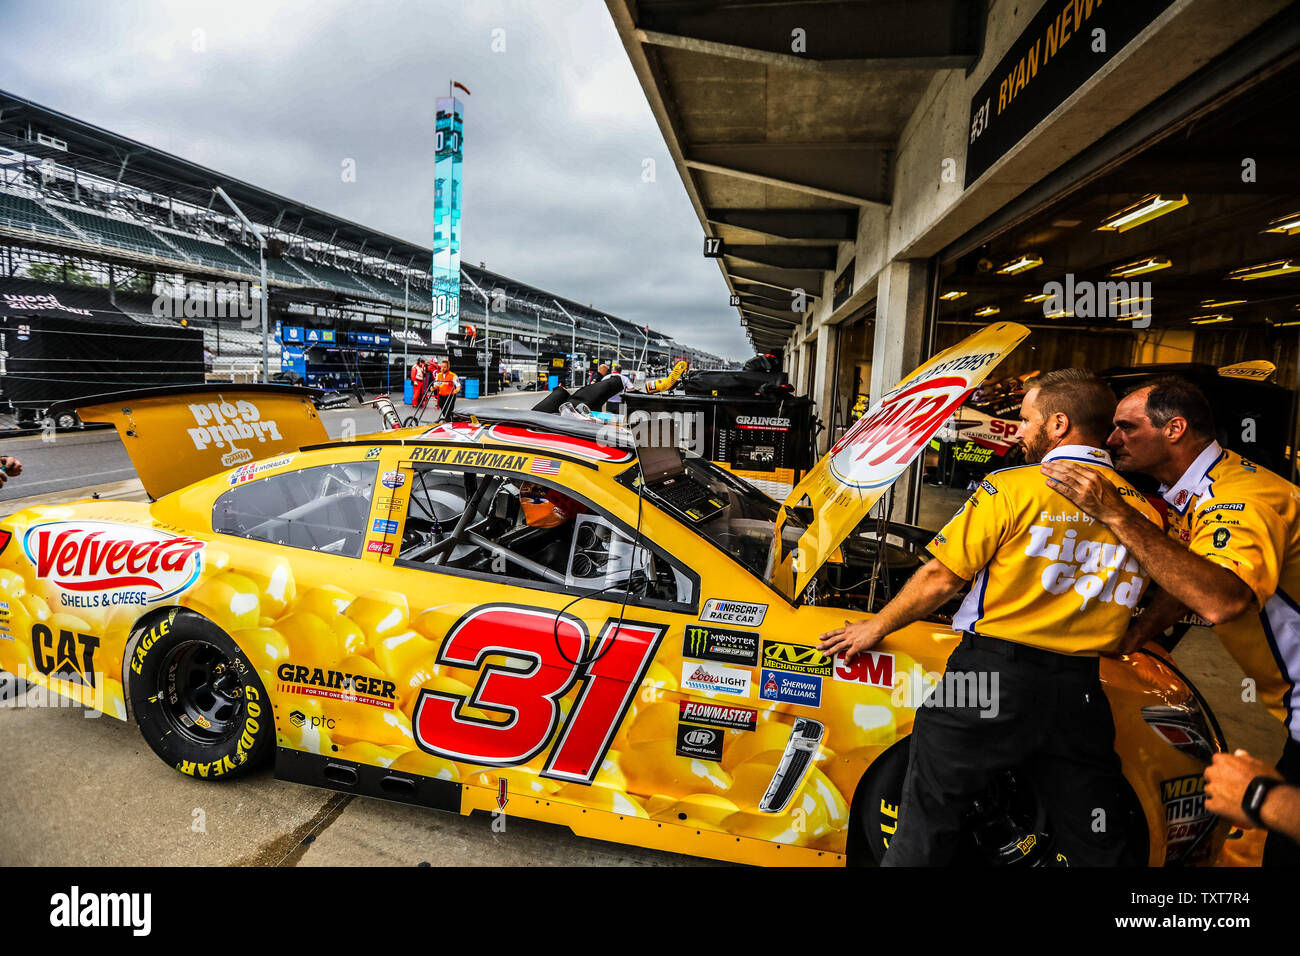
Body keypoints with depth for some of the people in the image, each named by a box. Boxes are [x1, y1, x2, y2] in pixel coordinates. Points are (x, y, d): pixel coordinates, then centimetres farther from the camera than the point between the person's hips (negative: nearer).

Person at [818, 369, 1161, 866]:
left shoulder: (1013, 488, -10)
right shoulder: (1143, 510, 6)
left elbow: (941, 579, -9)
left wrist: (877, 626, 3)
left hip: (993, 677, -5)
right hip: (1081, 693, 5)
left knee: (929, 819, 11)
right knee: (1095, 845, 20)